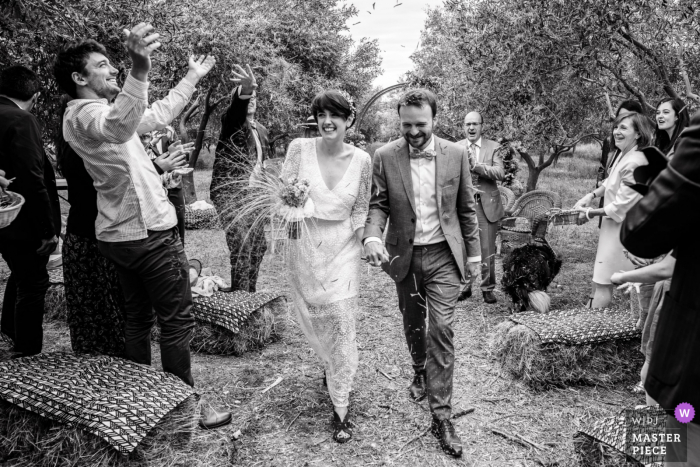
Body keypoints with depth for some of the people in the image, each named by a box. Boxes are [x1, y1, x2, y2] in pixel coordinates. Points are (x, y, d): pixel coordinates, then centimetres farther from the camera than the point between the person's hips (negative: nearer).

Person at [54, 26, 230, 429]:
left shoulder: (101, 110, 15)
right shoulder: (84, 112, -15)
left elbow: (159, 115, 24)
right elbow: (119, 127, -40)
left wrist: (192, 78, 28)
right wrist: (140, 71, -54)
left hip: (123, 234, 10)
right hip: (150, 232, -10)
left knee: (138, 319, 17)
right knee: (178, 321, -1)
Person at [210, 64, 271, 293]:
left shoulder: (261, 129, 16)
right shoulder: (231, 122, -6)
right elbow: (236, 110, -31)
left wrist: (261, 167, 9)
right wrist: (244, 91, -51)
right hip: (228, 191, -7)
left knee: (258, 244, 11)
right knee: (241, 245, -18)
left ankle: (249, 293, 27)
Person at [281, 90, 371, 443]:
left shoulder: (361, 159, -4)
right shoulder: (299, 148, -6)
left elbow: (361, 209, 6)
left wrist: (351, 239, 0)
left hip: (343, 249, -1)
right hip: (305, 247, 1)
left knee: (341, 330, -3)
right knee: (313, 321, 16)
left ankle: (340, 410, 13)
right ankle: (329, 367, 51)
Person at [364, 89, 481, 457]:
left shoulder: (456, 154, -4)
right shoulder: (385, 156, -6)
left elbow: (466, 208, 2)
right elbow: (378, 205, -5)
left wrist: (473, 253, 5)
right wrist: (372, 237, -25)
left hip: (443, 256, -1)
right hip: (404, 256, 2)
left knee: (441, 331, -6)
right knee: (413, 325, 19)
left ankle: (441, 417, 3)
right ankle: (420, 371, 49)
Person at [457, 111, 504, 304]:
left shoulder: (493, 147, 3)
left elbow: (500, 173, -11)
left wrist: (475, 165, -21)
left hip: (487, 205, -1)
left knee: (487, 250, 3)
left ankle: (488, 289, 15)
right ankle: (464, 287, 20)